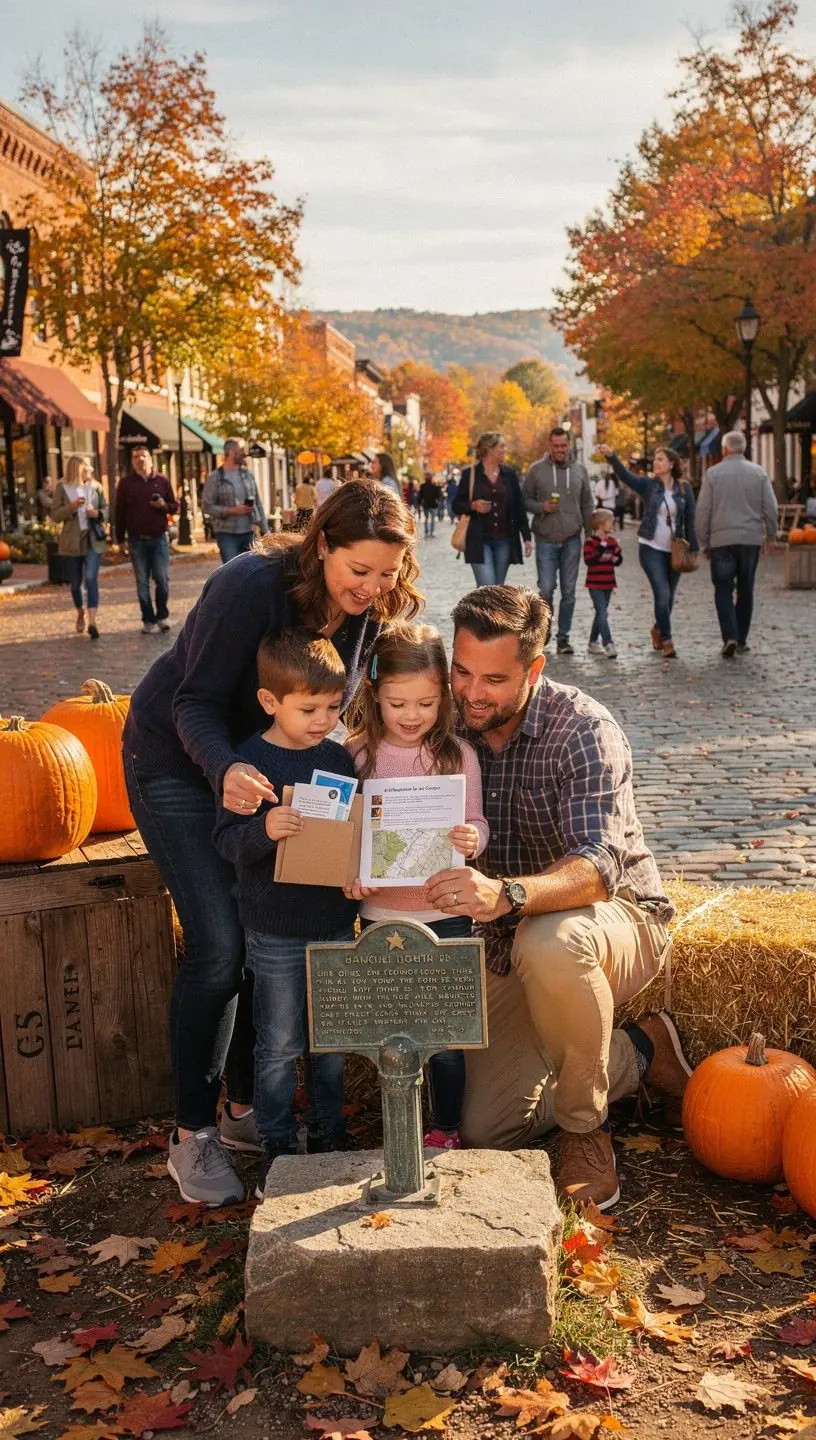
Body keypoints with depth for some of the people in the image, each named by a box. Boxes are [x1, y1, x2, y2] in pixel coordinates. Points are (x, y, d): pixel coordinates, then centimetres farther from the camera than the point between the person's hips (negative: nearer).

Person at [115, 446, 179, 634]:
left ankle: (162, 615, 15)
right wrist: (120, 538, 2)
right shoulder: (126, 483, 4)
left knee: (162, 579, -2)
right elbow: (119, 511, 5)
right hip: (137, 540, 0)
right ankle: (148, 620, 9)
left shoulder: (162, 481, 5)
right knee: (142, 582, 3)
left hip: (159, 538, 0)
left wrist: (164, 505, -12)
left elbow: (175, 506, 11)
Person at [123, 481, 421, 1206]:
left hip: (264, 767, 6)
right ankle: (193, 1134, 0)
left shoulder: (369, 609, -11)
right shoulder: (252, 586, -30)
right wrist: (225, 771, -46)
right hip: (180, 761, -6)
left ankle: (245, 1109, 18)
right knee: (220, 944, -14)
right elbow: (196, 703, -27)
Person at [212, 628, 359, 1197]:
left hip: (336, 922, 5)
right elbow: (226, 839, -14)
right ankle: (278, 1145, 21)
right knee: (279, 1045, 6)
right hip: (276, 933, -4)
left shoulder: (339, 758, 3)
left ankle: (328, 1131, 32)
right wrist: (265, 829, -33)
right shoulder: (249, 762, -11)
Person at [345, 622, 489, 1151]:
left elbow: (475, 823, -3)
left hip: (445, 912, -1)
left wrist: (472, 839, -26)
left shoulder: (458, 754, -4)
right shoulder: (358, 755, -2)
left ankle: (446, 1132, 23)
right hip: (381, 913, 1)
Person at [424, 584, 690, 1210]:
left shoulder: (584, 730, -24)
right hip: (510, 947, 6)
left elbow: (600, 864, -36)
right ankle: (636, 1053, 19)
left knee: (548, 942, -41)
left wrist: (507, 895, -56)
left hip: (619, 918, -5)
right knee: (484, 1128, -3)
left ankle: (585, 1129, -16)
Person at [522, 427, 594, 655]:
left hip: (572, 540, 2)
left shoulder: (580, 470, 7)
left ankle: (563, 637, 12)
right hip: (546, 540, -2)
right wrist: (541, 507, -15)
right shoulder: (536, 470, 0)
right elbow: (525, 500, 4)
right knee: (546, 588, -7)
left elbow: (587, 505, 11)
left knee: (568, 592, 3)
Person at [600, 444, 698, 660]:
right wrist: (611, 456, -34)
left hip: (674, 550, 2)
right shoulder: (648, 484, -1)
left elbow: (690, 521, 4)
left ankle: (658, 630, 37)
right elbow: (625, 475, -18)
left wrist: (693, 550, 2)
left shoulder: (684, 488, 2)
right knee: (662, 594, -13)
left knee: (669, 597, 11)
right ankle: (667, 642, -6)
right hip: (651, 548, -2)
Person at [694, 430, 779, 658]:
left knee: (723, 590, 4)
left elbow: (703, 510, -3)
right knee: (746, 590, 12)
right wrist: (770, 536, 14)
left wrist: (703, 541, 6)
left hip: (722, 540, -2)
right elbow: (771, 509, 3)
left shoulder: (713, 473, -2)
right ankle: (741, 640, 17)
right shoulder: (759, 473, 3)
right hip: (751, 539, 2)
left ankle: (730, 637, -14)